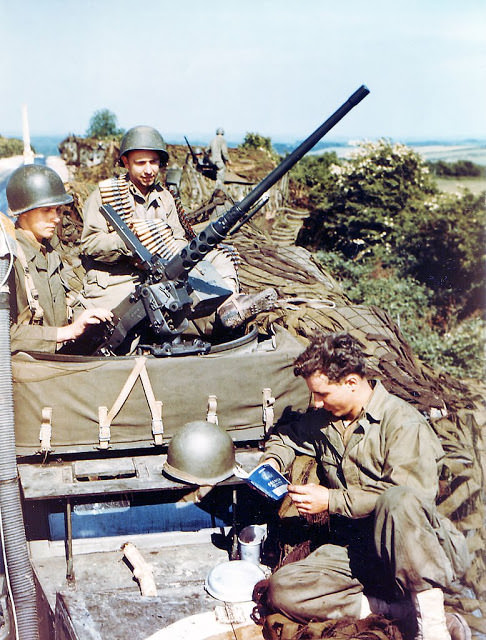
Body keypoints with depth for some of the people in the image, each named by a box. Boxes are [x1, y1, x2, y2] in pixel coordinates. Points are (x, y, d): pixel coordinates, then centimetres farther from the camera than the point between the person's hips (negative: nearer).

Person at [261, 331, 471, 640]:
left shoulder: (404, 423, -11)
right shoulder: (322, 420, 14)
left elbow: (405, 496, -20)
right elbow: (287, 436, 34)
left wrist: (331, 501, -15)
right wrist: (273, 461, 11)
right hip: (354, 550, 6)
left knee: (398, 501, -40)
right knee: (282, 591, -20)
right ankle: (401, 609, -20)